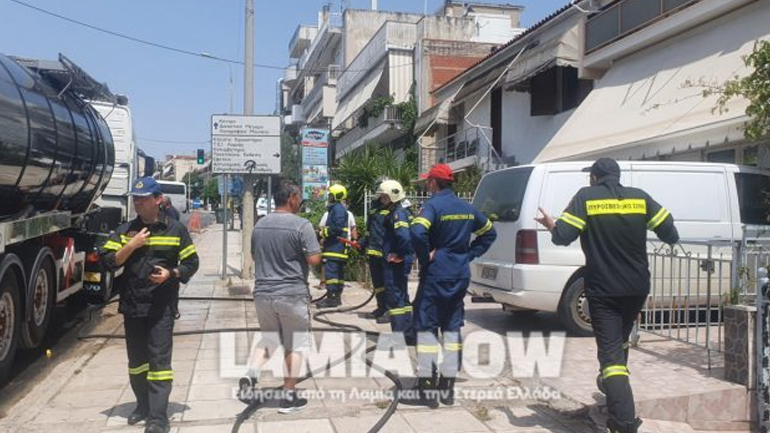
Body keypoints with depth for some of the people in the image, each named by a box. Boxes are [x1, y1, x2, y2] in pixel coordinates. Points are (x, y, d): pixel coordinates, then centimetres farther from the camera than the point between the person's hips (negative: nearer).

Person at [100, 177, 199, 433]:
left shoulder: (175, 230, 0)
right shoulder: (126, 230, 7)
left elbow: (191, 263, 3)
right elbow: (108, 261, 0)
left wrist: (171, 273, -15)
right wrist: (131, 245, -13)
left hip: (162, 306, -4)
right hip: (132, 305, 4)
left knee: (159, 361, -6)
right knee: (136, 360, 15)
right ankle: (143, 405, 32)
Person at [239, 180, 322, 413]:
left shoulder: (260, 224, 6)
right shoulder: (301, 225, -13)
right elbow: (314, 259, -16)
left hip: (263, 293, 6)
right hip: (292, 294, -5)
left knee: (269, 339, 22)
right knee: (295, 345, 8)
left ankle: (251, 374, 0)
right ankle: (289, 397, 13)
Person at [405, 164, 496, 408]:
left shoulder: (433, 205, -12)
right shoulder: (467, 208, 11)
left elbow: (417, 233, -30)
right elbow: (489, 232, 21)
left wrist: (425, 257, -14)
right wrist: (469, 254, 14)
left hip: (436, 275, -7)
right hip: (461, 275, 7)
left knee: (426, 327, 0)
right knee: (452, 328, 13)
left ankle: (426, 389, 0)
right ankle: (448, 387, 17)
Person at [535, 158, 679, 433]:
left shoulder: (586, 197, -5)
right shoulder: (639, 197, 4)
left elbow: (562, 236, -14)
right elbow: (671, 234, 3)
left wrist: (550, 225, 8)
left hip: (602, 290, -4)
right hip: (637, 288, 4)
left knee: (610, 351, -5)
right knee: (620, 340, 27)